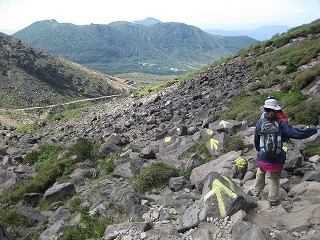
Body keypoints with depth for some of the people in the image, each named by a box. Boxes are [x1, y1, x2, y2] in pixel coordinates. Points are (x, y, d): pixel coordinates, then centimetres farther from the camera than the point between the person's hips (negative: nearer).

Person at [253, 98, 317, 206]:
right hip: (277, 159, -1)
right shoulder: (280, 123, -14)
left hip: (263, 157, 1)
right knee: (274, 179, 18)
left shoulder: (260, 122, -10)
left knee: (260, 173, 28)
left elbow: (256, 140, 1)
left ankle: (257, 191, 36)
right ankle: (273, 199, 25)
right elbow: (296, 133, -16)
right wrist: (313, 130, -1)